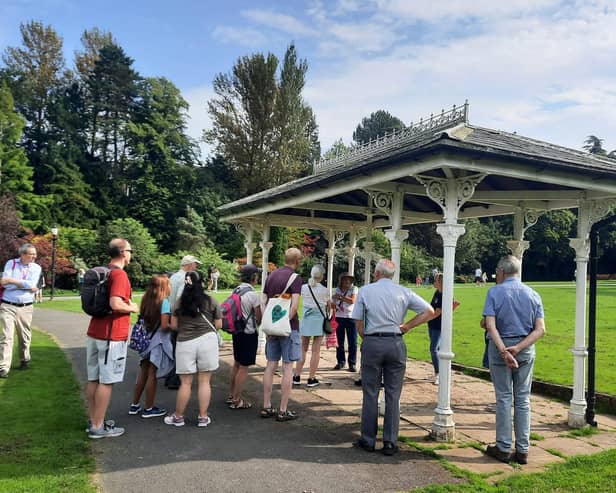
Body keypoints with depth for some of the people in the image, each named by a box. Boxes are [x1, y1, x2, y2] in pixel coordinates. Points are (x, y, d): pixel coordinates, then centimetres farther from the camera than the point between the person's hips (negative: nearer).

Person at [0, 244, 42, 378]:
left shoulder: (36, 268, 4)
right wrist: (25, 285, -12)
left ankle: (24, 360, 33)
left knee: (24, 337, 12)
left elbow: (32, 285, -13)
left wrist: (12, 281, -13)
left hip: (26, 308, 2)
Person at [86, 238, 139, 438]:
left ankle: (93, 421, 25)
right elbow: (115, 304, -28)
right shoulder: (119, 274, -16)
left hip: (94, 333, 9)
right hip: (112, 336, -9)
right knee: (106, 382, -1)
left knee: (93, 379, 14)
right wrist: (132, 308, -9)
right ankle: (98, 427, 6)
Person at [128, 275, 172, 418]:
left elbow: (143, 319, 9)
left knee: (143, 373, 16)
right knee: (152, 374, 3)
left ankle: (135, 405, 26)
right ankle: (148, 409, 14)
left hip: (146, 340, 7)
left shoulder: (146, 300, 5)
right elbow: (164, 326, -20)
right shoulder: (164, 302, -16)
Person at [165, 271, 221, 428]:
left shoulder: (179, 302, 0)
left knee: (185, 383, 9)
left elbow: (173, 325, 5)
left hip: (185, 343, 0)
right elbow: (218, 325, 3)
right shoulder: (211, 301, -1)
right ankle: (203, 417, 15)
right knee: (204, 381, 8)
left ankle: (178, 417, 22)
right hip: (207, 340, 0)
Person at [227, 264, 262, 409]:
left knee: (237, 364, 19)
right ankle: (237, 400, 7)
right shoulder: (253, 294, -18)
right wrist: (257, 324, 12)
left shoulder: (236, 290, 5)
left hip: (236, 331, 8)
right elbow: (259, 318, -11)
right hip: (249, 333, -8)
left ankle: (231, 395, 29)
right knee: (244, 367, 1)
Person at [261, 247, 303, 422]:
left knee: (270, 366, 12)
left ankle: (266, 407, 18)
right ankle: (283, 411, 6)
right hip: (289, 327, -6)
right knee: (288, 368, 1)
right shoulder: (295, 278, -10)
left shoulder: (271, 275, 10)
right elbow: (294, 306, -20)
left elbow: (263, 302, 11)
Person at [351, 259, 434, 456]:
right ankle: (390, 443, 10)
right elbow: (429, 311, 4)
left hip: (372, 343, -1)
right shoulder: (403, 292, 5)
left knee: (370, 394, 7)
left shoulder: (365, 291, 1)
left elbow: (358, 323, 1)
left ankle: (368, 440, 14)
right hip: (396, 344, 1)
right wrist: (407, 326, 5)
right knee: (393, 395, 7)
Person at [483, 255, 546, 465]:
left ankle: (503, 448, 12)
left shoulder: (495, 292, -6)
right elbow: (540, 329, -4)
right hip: (526, 350, 3)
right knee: (523, 399, 10)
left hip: (500, 347, -3)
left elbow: (490, 325, -18)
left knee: (504, 398, 5)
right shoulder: (533, 294, 5)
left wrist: (504, 351, -22)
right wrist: (518, 348, -12)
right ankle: (522, 450, 16)